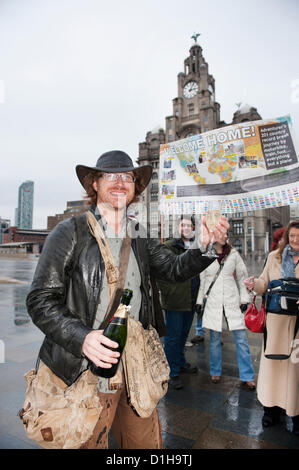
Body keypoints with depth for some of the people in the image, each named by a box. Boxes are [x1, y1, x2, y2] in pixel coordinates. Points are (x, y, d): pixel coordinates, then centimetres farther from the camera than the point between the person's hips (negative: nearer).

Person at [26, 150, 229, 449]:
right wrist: (82, 338, -24)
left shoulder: (140, 237, 6)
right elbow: (39, 300, -10)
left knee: (146, 442, 20)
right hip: (88, 372, -4)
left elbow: (175, 269, -2)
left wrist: (203, 245, -21)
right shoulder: (70, 232, -10)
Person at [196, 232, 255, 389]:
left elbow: (242, 276, 8)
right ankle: (215, 372, 27)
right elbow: (201, 279, 4)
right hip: (213, 302, -1)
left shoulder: (233, 254, 4)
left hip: (232, 301, 1)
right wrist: (199, 300, 4)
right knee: (215, 338, 9)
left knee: (241, 338, 1)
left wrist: (244, 298, 3)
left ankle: (246, 377, 13)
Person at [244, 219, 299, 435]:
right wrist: (254, 284, -11)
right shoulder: (274, 256, 7)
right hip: (276, 318, 2)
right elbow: (265, 283, 10)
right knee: (273, 359, 9)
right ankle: (272, 407, 28)